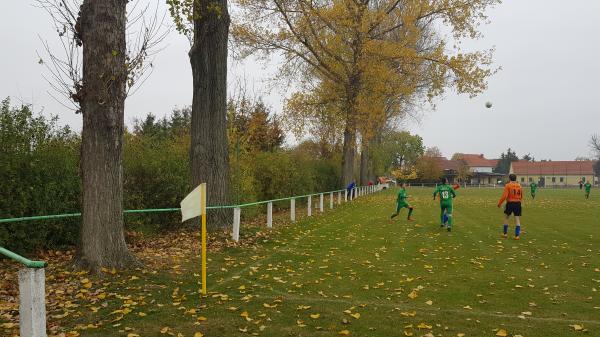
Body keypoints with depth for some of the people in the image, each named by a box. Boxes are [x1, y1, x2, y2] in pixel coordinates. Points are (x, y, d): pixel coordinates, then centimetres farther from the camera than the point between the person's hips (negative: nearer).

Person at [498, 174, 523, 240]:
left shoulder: (508, 185, -7)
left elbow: (504, 196, -14)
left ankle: (505, 233, 20)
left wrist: (499, 203, -5)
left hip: (510, 203, -3)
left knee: (506, 218, 15)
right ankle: (517, 235, 2)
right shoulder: (519, 186, 7)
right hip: (518, 203, 3)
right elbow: (521, 196, 14)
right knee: (517, 219, 5)